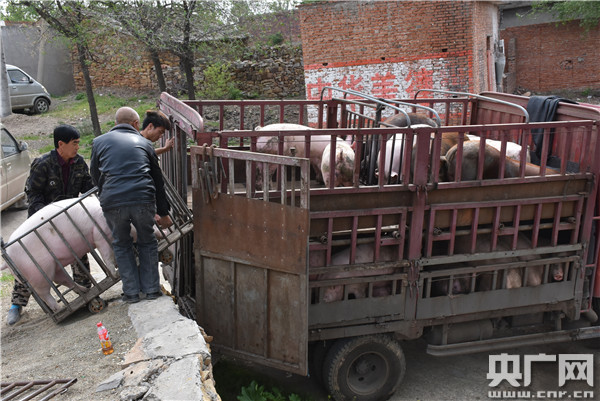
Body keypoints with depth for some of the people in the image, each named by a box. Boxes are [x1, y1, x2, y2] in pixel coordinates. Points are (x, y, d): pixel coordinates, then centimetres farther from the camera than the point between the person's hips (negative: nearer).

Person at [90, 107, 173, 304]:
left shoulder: (99, 142, 16)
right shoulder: (144, 143, 18)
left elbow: (95, 175, 22)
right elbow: (157, 179, 22)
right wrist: (163, 213, 30)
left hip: (112, 202, 0)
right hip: (143, 200, 0)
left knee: (122, 245, 19)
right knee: (147, 243, 19)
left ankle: (132, 292, 20)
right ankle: (151, 289, 22)